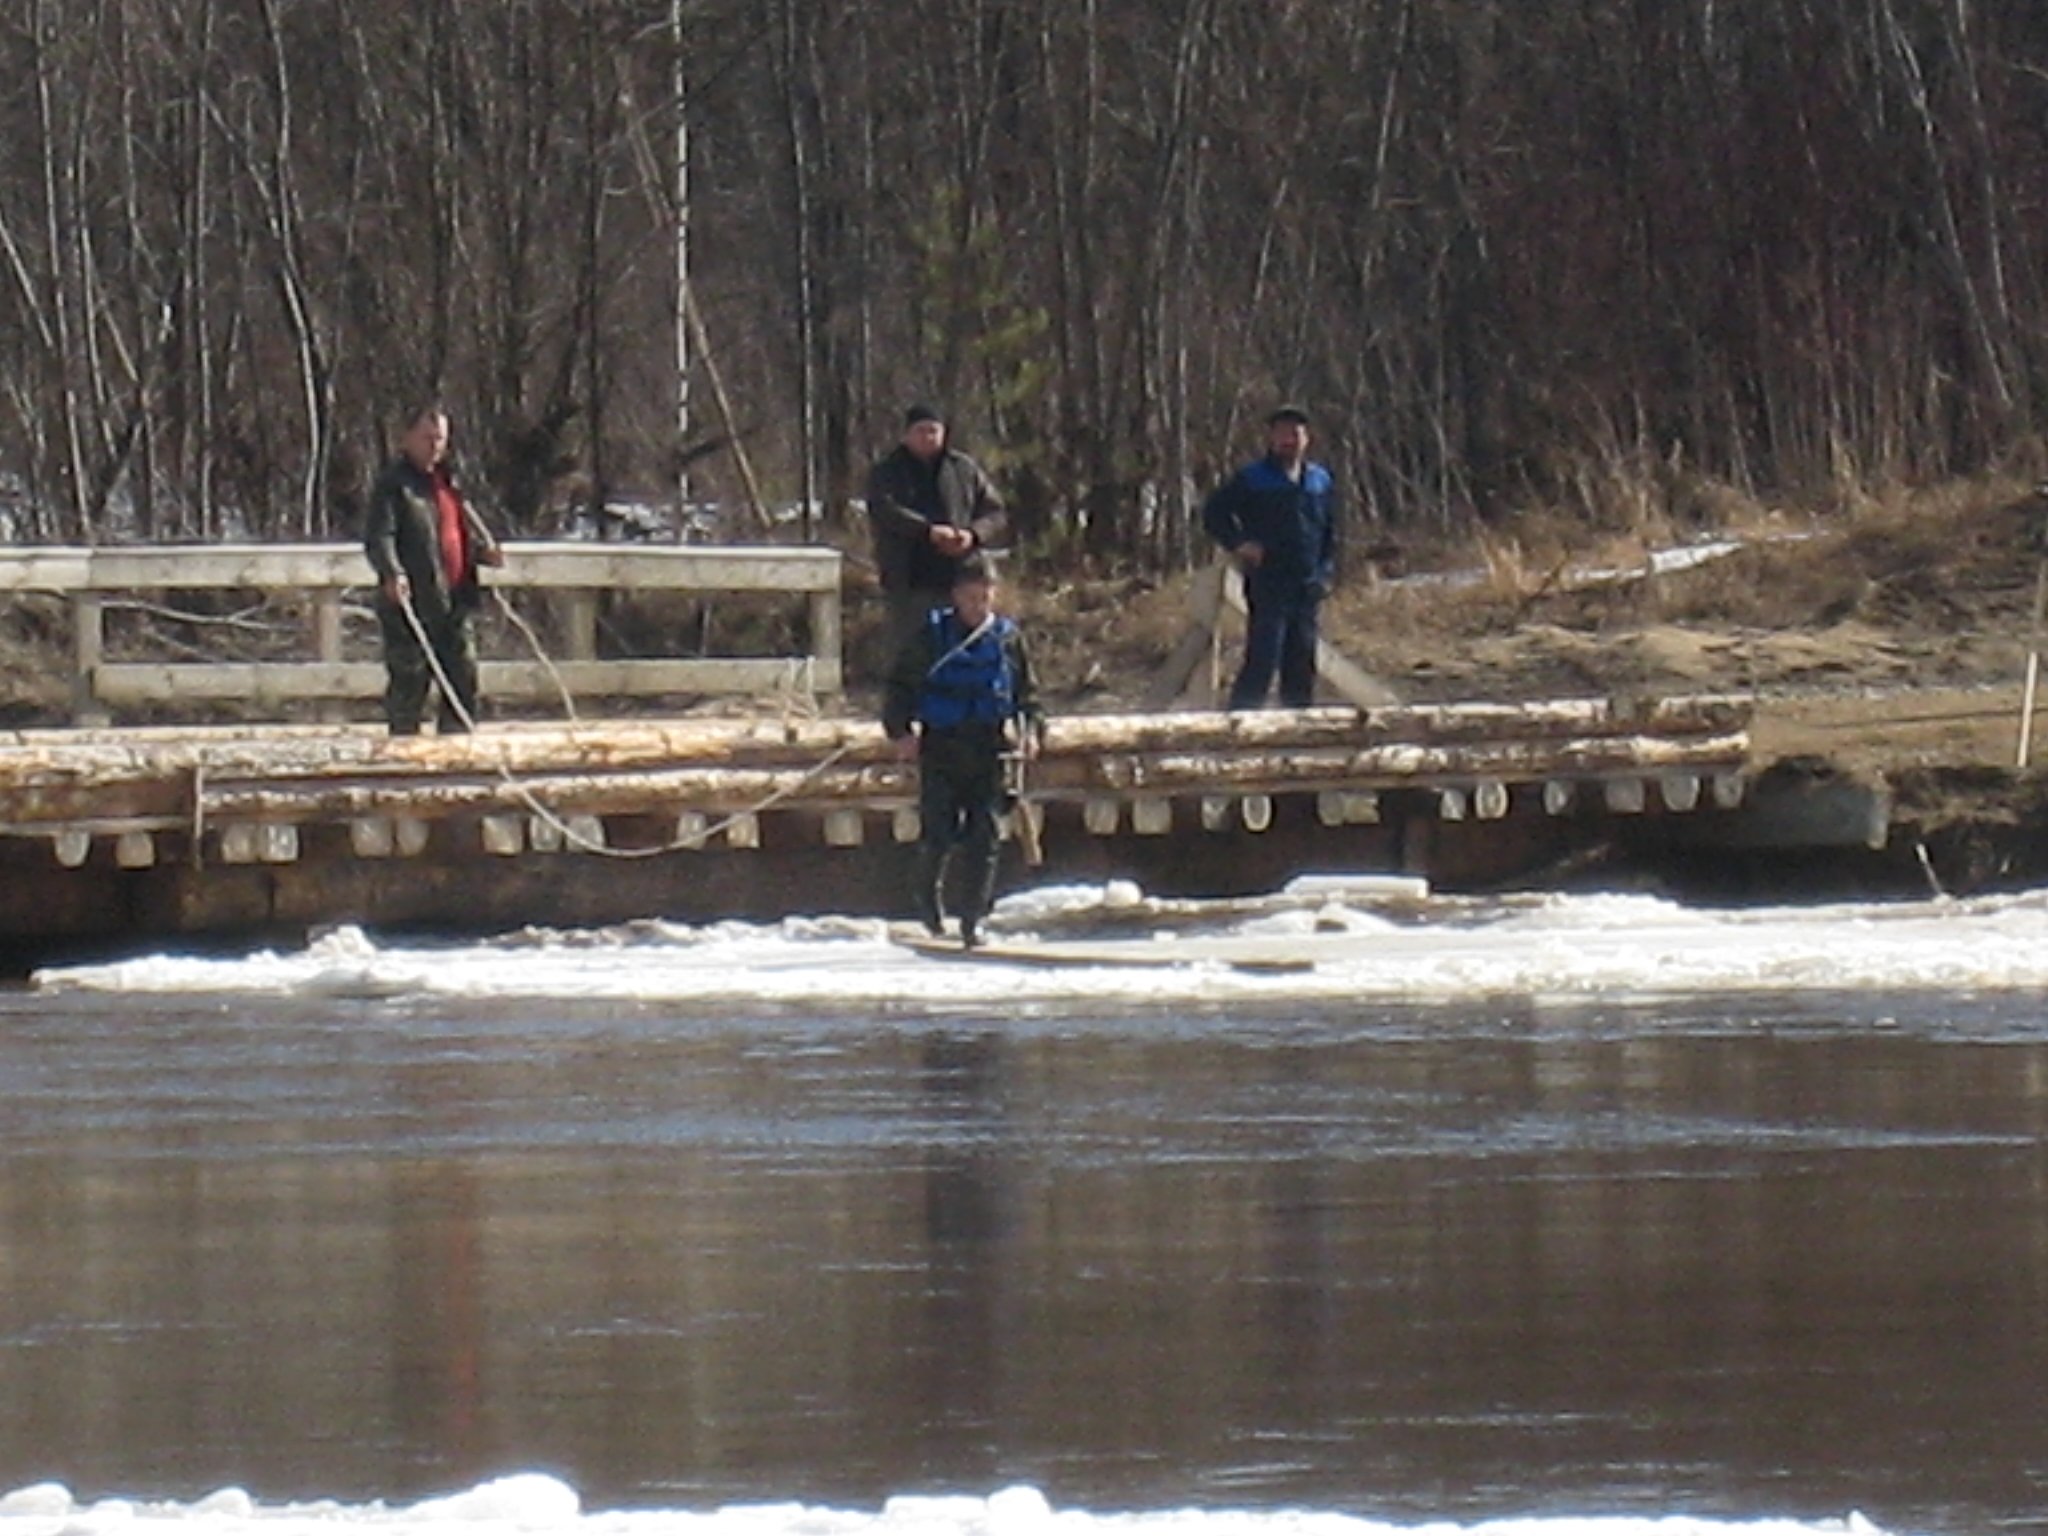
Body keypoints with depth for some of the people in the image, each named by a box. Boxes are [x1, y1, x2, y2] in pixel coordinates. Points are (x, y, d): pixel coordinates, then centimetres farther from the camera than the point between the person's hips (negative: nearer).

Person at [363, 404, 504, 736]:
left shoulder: (448, 481, 19)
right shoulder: (394, 484, -5)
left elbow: (469, 526, 29)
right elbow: (378, 537, -15)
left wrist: (485, 549, 7)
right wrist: (392, 572, -32)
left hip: (456, 601, 7)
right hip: (411, 604, -7)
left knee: (464, 678, 8)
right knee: (409, 683, -5)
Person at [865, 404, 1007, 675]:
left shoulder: (965, 470, 12)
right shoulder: (886, 472, 4)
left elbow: (995, 514, 9)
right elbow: (885, 511, -15)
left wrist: (973, 535, -14)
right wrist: (928, 531, -29)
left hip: (955, 580, 2)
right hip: (908, 585, -2)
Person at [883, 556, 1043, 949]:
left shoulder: (1007, 638, 8)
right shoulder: (933, 634, 1)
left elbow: (1026, 693, 17)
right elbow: (901, 685, 5)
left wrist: (1031, 729, 1)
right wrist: (900, 729, -8)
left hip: (988, 751, 2)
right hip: (940, 748, -2)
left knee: (984, 839, -3)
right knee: (939, 834, -6)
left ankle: (973, 920, 4)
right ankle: (929, 899, 22)